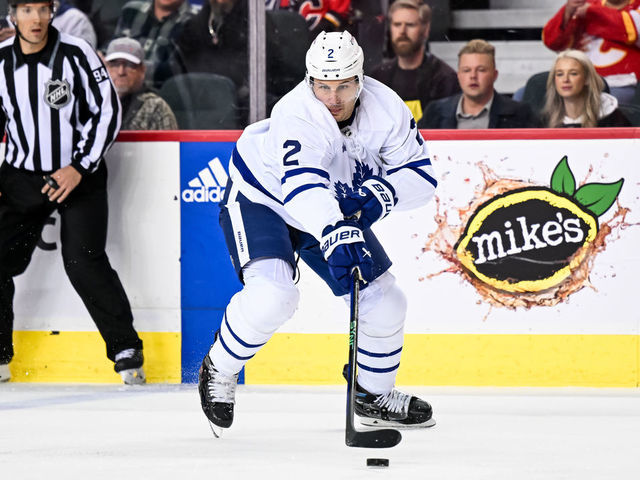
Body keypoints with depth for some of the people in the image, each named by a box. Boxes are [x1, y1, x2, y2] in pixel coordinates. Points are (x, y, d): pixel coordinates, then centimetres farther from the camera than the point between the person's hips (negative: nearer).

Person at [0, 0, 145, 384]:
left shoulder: (77, 54, -13)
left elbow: (109, 112, -10)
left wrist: (79, 168, -15)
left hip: (79, 174, -4)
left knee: (83, 263, -14)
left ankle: (126, 350, -2)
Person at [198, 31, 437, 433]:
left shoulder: (386, 108, -20)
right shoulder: (296, 115, -36)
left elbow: (420, 174, -13)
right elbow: (303, 186, -51)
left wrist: (381, 193, -33)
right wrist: (334, 234, -67)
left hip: (335, 210, 6)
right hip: (261, 199, -6)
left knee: (384, 301, 4)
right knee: (273, 295, -30)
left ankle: (375, 394, 28)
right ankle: (219, 370, -4)